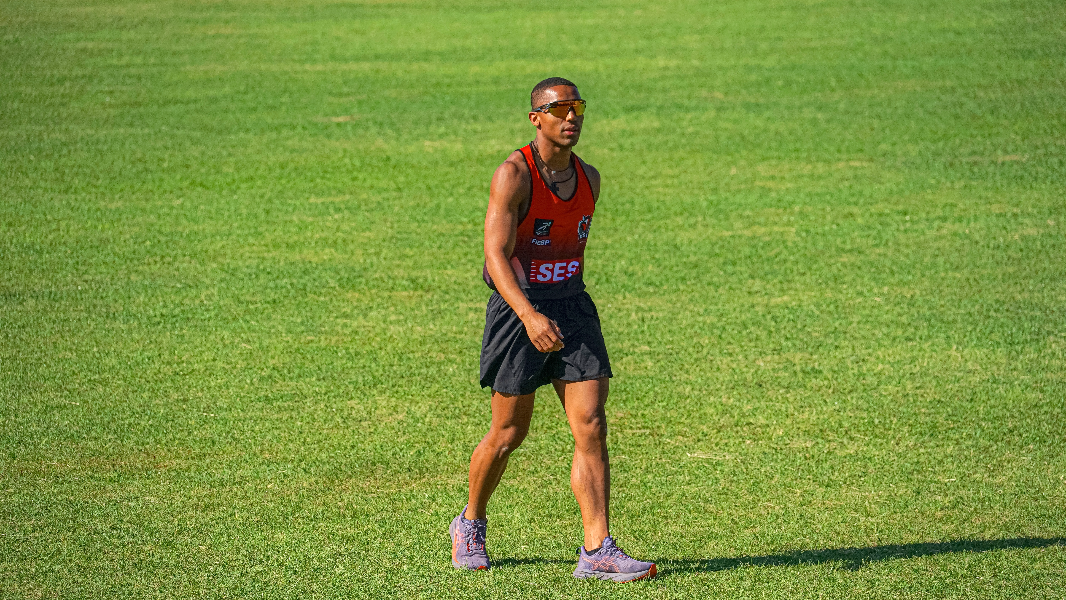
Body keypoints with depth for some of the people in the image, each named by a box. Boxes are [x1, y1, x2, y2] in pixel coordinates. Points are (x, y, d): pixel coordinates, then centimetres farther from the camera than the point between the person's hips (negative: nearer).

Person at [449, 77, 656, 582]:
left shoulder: (589, 178, 7)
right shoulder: (513, 175, -13)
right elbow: (495, 255, -20)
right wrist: (530, 315, -32)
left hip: (572, 306, 5)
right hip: (518, 307, -5)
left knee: (592, 428, -7)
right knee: (509, 433, 6)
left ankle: (596, 552, -9)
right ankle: (470, 525, 31)